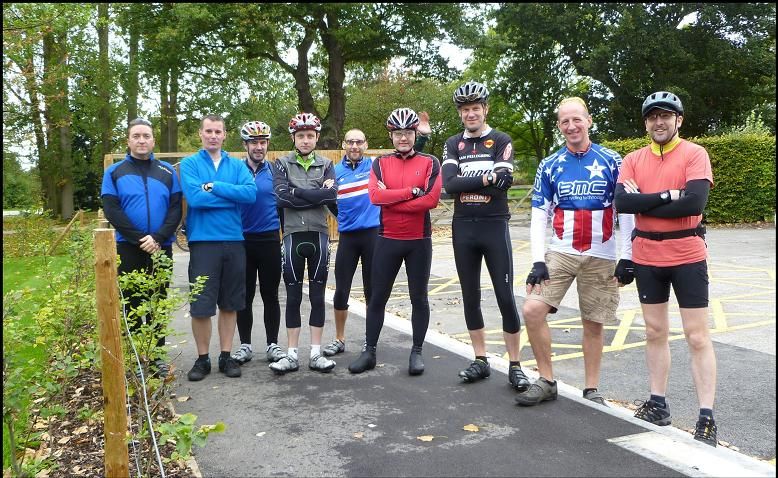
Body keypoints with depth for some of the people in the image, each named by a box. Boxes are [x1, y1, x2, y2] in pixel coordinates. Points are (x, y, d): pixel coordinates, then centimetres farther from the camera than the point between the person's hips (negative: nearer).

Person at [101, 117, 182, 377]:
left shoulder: (167, 171, 7)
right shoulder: (114, 172, 5)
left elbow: (176, 209, -1)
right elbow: (111, 210, -5)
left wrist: (157, 238, -16)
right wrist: (141, 238, -14)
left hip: (161, 248, 1)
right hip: (128, 249, -1)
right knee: (132, 303, 4)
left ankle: (156, 356, 17)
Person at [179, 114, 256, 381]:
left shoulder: (237, 165, 9)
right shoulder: (189, 164, 2)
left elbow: (251, 193, -9)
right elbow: (194, 198, -15)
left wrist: (215, 186, -14)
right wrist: (233, 196, -9)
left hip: (234, 241, 3)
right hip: (203, 241, -3)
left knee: (230, 303, 10)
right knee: (201, 304, 1)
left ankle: (226, 356, 22)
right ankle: (202, 359, 17)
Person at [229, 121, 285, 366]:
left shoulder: (275, 171, 4)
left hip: (269, 240, 0)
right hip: (242, 240, 0)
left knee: (270, 295, 7)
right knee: (245, 296, 8)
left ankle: (272, 344, 17)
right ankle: (245, 345, 19)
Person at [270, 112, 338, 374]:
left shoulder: (326, 165, 8)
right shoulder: (283, 164, 4)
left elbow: (332, 196, -11)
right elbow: (281, 197, -12)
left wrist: (296, 192, -12)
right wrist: (316, 195, -12)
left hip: (319, 235, 1)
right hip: (293, 235, -1)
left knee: (317, 296, 6)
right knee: (293, 297, 6)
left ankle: (316, 353, 14)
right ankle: (291, 355, 14)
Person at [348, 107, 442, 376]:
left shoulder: (430, 163, 0)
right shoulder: (380, 164, 5)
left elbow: (431, 199, -15)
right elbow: (375, 196, -12)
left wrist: (391, 199, -14)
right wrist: (412, 191, -17)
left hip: (419, 241, -1)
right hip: (387, 240, 2)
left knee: (418, 298, 8)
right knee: (378, 297, 7)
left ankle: (417, 352, 20)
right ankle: (369, 351, 19)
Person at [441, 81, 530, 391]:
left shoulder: (501, 141, 1)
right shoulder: (453, 144, 9)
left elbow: (504, 180, -16)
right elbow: (449, 184, -8)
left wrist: (465, 182, -16)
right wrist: (485, 179, -15)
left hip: (494, 226, -3)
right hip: (463, 228, 4)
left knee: (505, 296, -3)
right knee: (470, 297, 9)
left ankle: (515, 365, 8)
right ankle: (481, 360, 21)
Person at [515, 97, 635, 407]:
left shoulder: (612, 162, 0)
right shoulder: (549, 166, 5)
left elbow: (626, 211, 1)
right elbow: (538, 216, 2)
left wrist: (627, 258, -5)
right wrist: (538, 261, -7)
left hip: (601, 257, -1)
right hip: (559, 253, 1)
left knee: (593, 324, 6)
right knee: (532, 310, -13)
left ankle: (591, 390, 23)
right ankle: (546, 382, 3)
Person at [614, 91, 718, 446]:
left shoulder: (695, 154, -5)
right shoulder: (633, 160, 6)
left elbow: (695, 203, -20)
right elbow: (621, 202, -9)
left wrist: (643, 202, -12)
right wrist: (667, 195, -17)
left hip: (687, 256, -4)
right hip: (647, 258, 4)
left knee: (697, 337, 1)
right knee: (655, 333, 12)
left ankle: (706, 418, 7)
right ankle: (658, 405, 24)